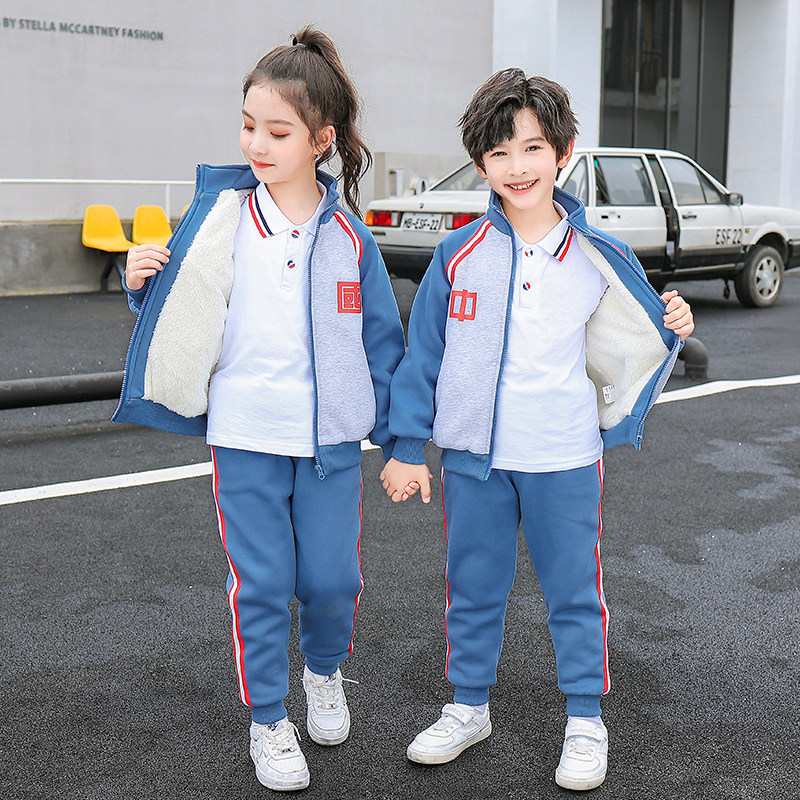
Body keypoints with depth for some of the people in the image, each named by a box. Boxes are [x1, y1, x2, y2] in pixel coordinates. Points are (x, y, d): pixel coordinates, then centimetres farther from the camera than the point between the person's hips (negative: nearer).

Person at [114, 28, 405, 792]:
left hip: (330, 440, 1)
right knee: (260, 585, 5)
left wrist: (398, 436, 4)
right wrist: (144, 283, -13)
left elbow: (382, 337, 4)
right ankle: (268, 721, 25)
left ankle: (324, 673, 39)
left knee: (331, 578, 6)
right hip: (244, 436, 0)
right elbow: (184, 313, 7)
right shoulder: (218, 214, -3)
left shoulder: (347, 235, -2)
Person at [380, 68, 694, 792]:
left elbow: (634, 344, 10)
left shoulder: (599, 258, -2)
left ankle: (586, 722, 27)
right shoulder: (458, 254, -3)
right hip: (473, 457, 1)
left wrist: (673, 329, -11)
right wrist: (407, 448, 1)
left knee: (574, 591, 9)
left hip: (564, 459, -1)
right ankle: (468, 708, 34)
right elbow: (422, 353, 1)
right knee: (473, 588, 14)